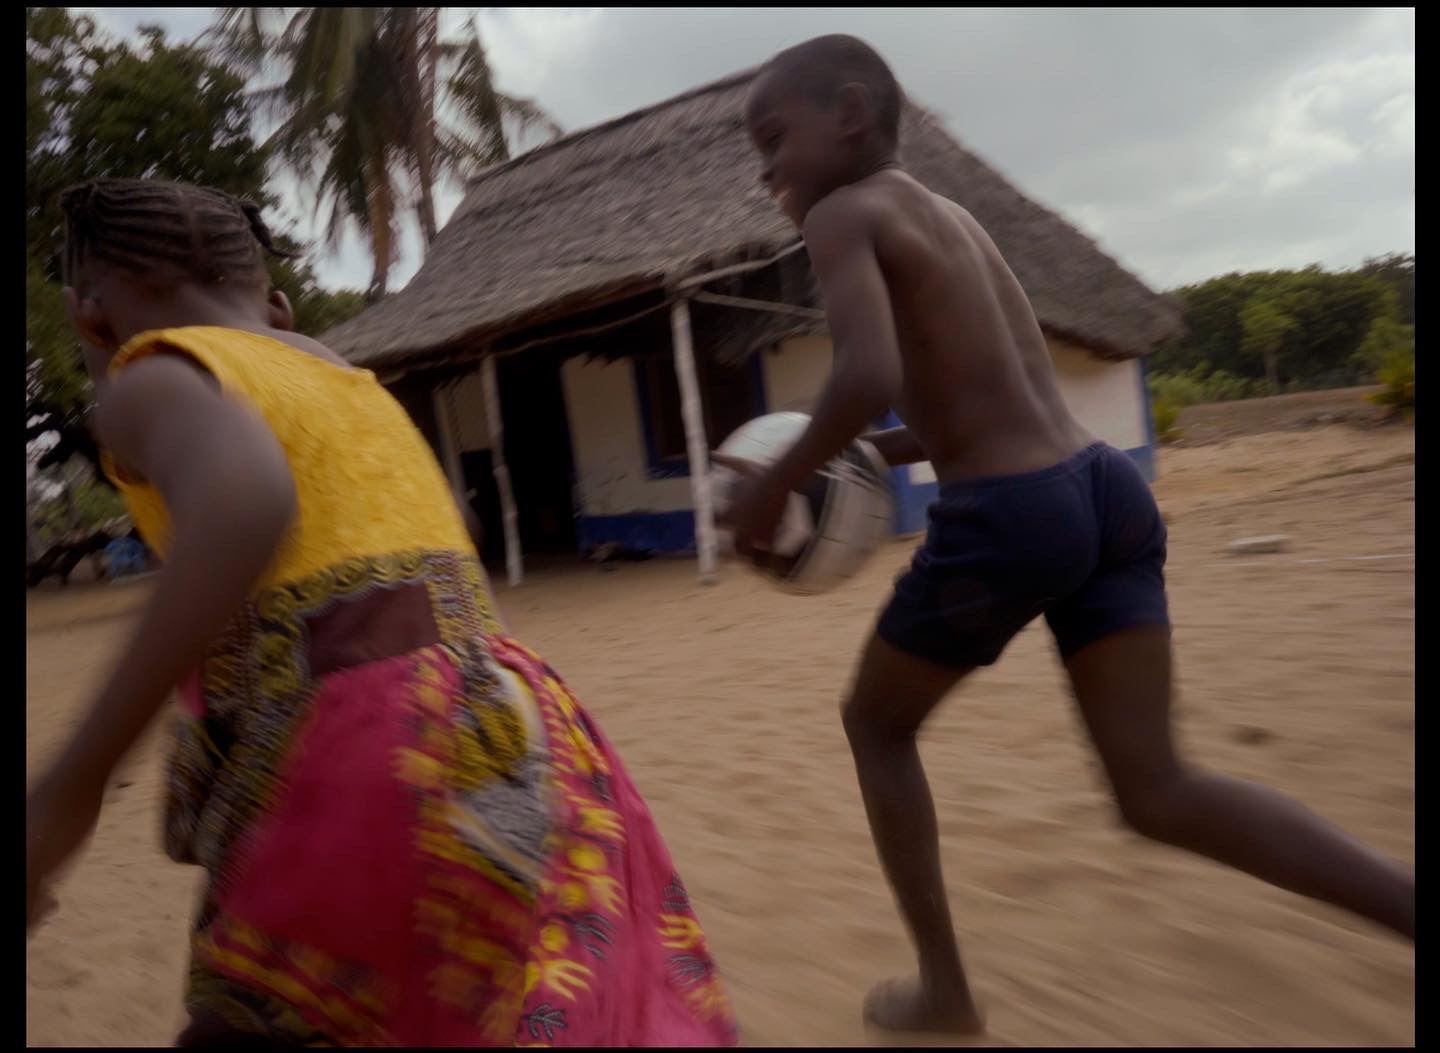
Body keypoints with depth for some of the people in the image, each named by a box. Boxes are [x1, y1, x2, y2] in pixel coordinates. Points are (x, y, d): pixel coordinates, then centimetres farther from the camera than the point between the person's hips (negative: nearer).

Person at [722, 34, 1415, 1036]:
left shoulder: (844, 215, -4)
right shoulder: (951, 217, 23)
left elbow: (870, 379, -23)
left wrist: (774, 483, -8)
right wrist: (858, 452, 24)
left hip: (1005, 521, -8)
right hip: (1107, 490, 8)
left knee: (877, 725, 18)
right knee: (1160, 789, 9)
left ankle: (946, 990, 27)